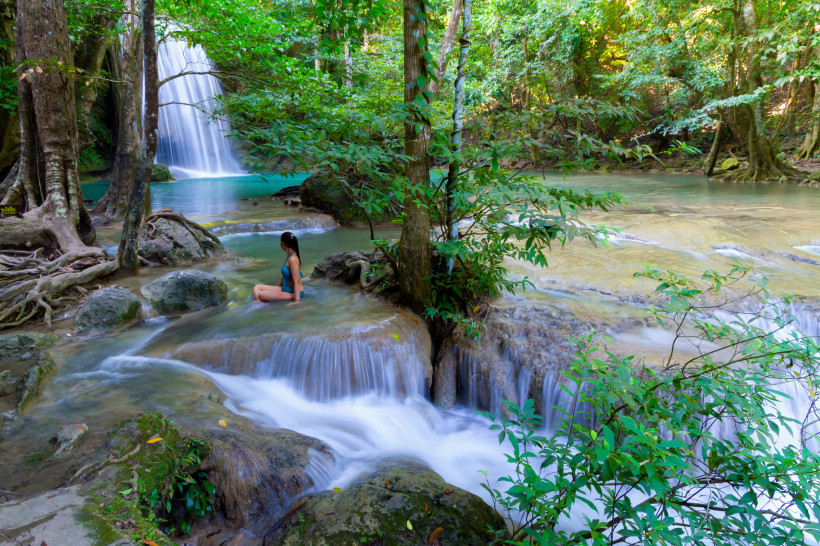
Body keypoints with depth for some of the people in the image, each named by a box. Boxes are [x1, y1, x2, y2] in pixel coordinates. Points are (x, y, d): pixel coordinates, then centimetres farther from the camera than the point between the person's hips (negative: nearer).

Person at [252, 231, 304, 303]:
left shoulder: (293, 259, -20)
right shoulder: (290, 256, 9)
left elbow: (297, 282, -24)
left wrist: (296, 301, -27)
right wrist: (277, 288, 27)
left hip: (293, 293, -10)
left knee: (260, 295, -21)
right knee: (257, 287, 5)